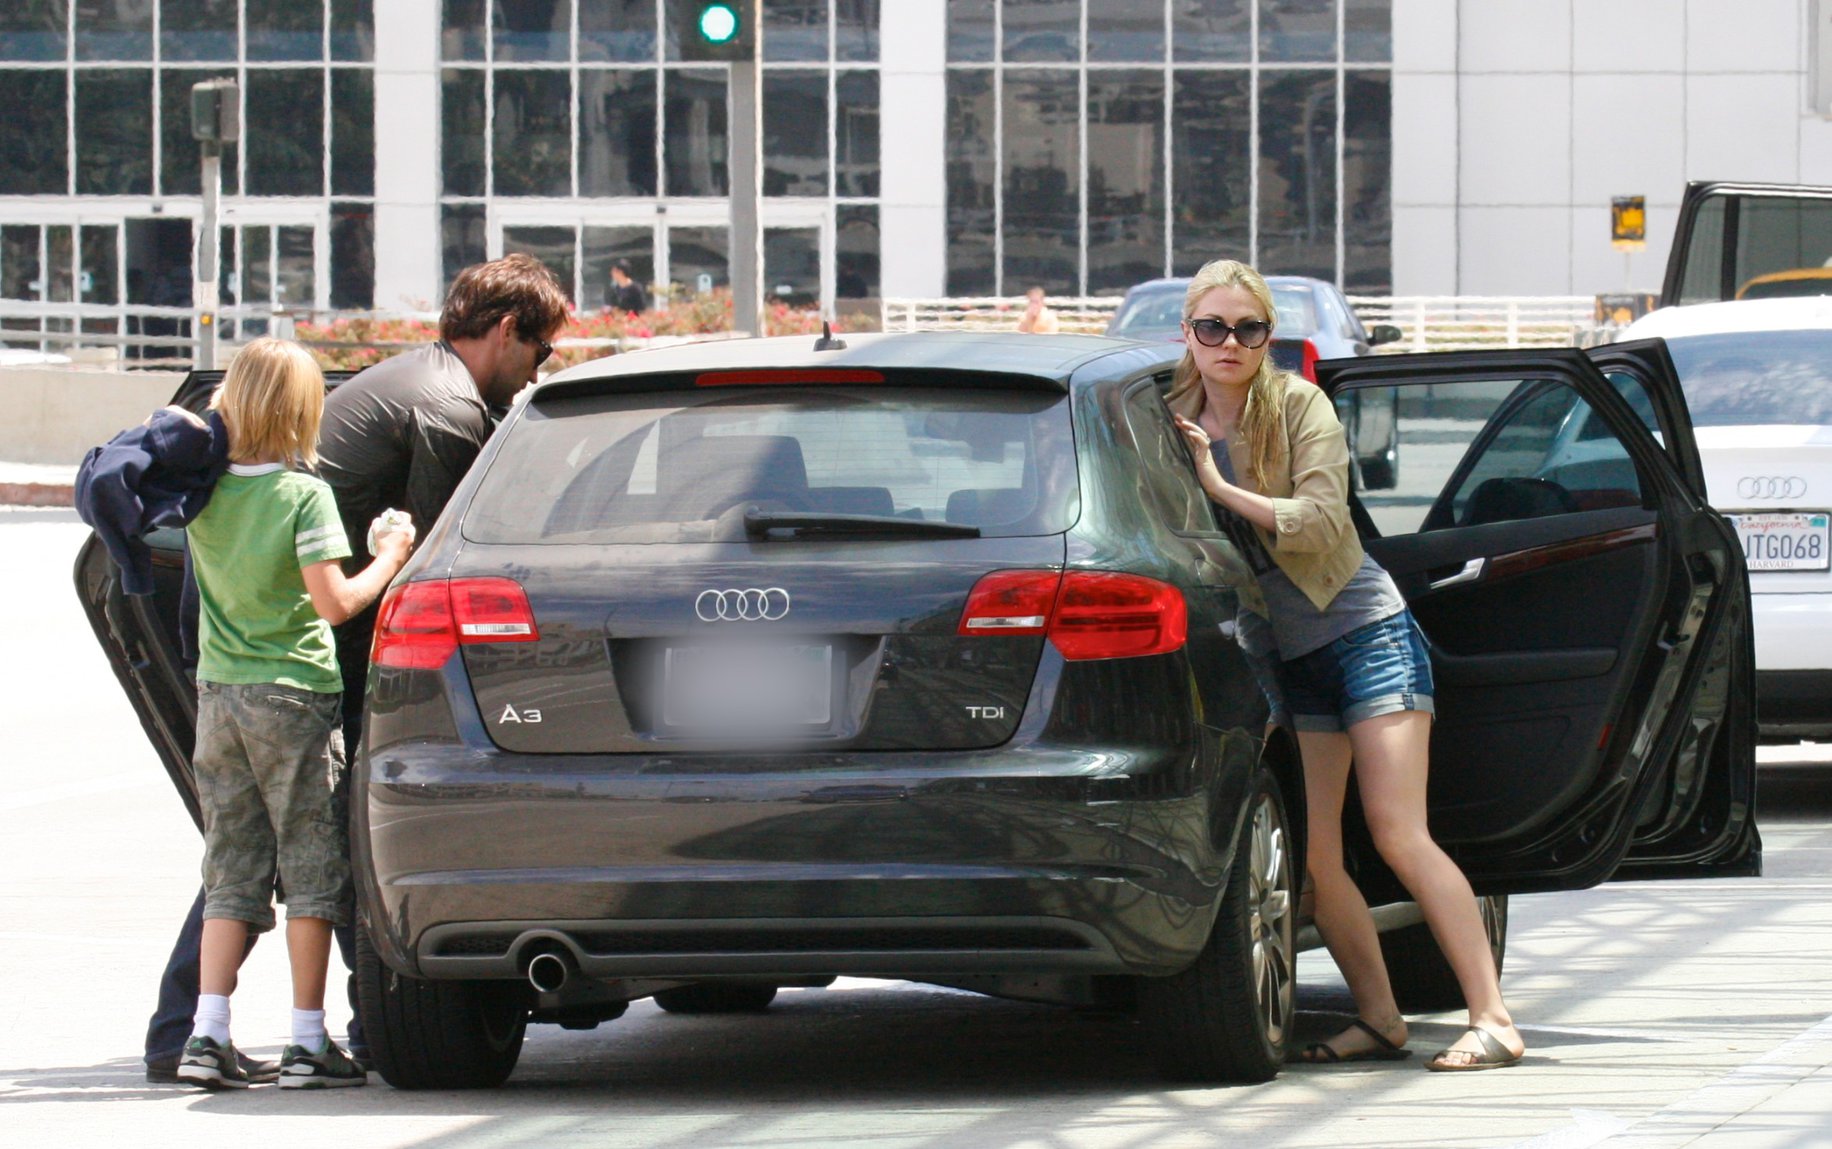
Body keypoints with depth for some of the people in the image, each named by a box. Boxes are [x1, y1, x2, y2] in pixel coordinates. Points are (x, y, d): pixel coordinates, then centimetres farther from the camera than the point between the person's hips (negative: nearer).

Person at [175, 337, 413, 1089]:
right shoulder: (303, 497, -12)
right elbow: (333, 602, -16)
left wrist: (216, 416, 17)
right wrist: (388, 562, -2)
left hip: (219, 692, 5)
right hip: (292, 695, -5)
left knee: (232, 872, 9)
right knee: (311, 870, 3)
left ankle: (207, 1034, -2)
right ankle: (307, 1042, 2)